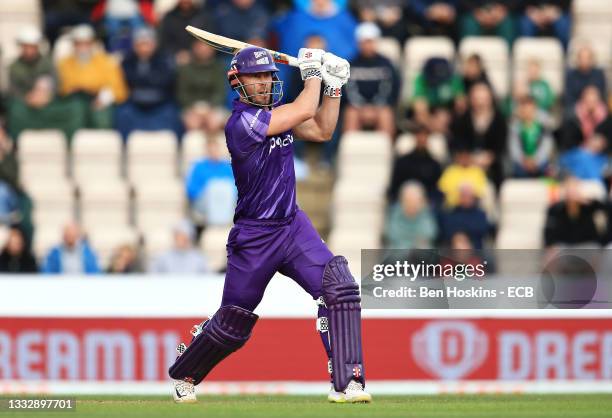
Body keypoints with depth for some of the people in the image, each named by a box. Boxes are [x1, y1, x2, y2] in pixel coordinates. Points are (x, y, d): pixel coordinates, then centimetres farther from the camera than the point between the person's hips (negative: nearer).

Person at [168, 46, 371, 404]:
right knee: (233, 324, 7)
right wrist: (313, 69, -6)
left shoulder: (276, 111, 6)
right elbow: (306, 109, -22)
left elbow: (322, 130, 15)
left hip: (293, 226, 6)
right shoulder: (242, 121, -20)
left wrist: (334, 87, 5)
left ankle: (347, 383, -16)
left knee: (340, 287, -16)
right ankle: (183, 375, 34)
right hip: (254, 237, -6)